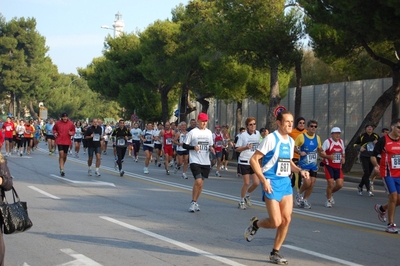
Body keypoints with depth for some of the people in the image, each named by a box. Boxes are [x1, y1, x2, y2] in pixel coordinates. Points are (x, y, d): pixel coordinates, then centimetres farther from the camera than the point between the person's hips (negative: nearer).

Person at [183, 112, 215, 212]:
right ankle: (193, 202, -3)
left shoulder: (209, 132, 10)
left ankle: (195, 202, 22)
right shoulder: (192, 132, -6)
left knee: (201, 183, 8)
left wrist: (211, 148, -3)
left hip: (206, 162, 5)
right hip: (195, 161, -5)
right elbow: (184, 145, -3)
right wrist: (193, 147, -19)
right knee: (198, 181, -17)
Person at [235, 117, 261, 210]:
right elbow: (236, 149, -8)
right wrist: (246, 147, -23)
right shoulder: (243, 135, -10)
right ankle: (241, 201, 16)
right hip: (244, 162, -4)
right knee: (246, 183, -4)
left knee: (256, 183, -1)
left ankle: (247, 196, 26)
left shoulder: (258, 133, 4)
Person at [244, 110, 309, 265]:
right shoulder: (271, 138, -13)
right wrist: (263, 180, -20)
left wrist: (300, 170, 5)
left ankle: (275, 253, 16)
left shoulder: (291, 141, 10)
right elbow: (253, 160, -14)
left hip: (286, 182, 7)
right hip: (271, 183, -7)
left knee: (286, 219, 2)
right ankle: (255, 224, 23)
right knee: (276, 222, -9)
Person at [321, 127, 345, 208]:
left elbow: (343, 152, 22)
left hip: (338, 167, 6)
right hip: (329, 166, -6)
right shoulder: (327, 142, -9)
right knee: (331, 184, -10)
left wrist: (343, 158, 1)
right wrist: (329, 156, -27)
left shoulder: (341, 142, 10)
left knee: (340, 184, -2)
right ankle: (328, 200, 12)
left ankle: (330, 193, 28)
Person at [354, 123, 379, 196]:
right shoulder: (362, 136, -3)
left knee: (368, 174, 9)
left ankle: (360, 186, 29)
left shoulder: (376, 136, 4)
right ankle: (368, 190, -7)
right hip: (364, 156, -4)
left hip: (372, 157, 4)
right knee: (366, 173, -12)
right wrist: (359, 148, -14)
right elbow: (355, 144, 6)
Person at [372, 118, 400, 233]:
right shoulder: (383, 140, -9)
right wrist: (376, 165, -24)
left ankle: (381, 209, 35)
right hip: (388, 173, -6)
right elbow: (373, 156, -6)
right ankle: (391, 225, -1)